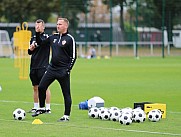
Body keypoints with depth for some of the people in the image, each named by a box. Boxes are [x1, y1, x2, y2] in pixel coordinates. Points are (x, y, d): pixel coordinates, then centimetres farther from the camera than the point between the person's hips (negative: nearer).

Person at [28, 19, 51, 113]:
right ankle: (35, 107, 18)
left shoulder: (46, 37, -3)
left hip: (43, 66, -6)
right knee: (35, 88, 11)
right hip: (33, 66, 6)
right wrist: (31, 48, 0)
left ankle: (48, 108, -4)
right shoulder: (33, 38, 15)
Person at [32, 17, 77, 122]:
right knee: (41, 87, 4)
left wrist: (68, 70, -15)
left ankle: (67, 116, 5)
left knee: (66, 93, -1)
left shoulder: (70, 39, -8)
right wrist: (38, 33, 5)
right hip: (52, 69, 6)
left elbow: (73, 56, -9)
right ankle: (42, 108, 21)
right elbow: (40, 43, 21)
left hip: (63, 71, -6)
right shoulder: (54, 37, 10)